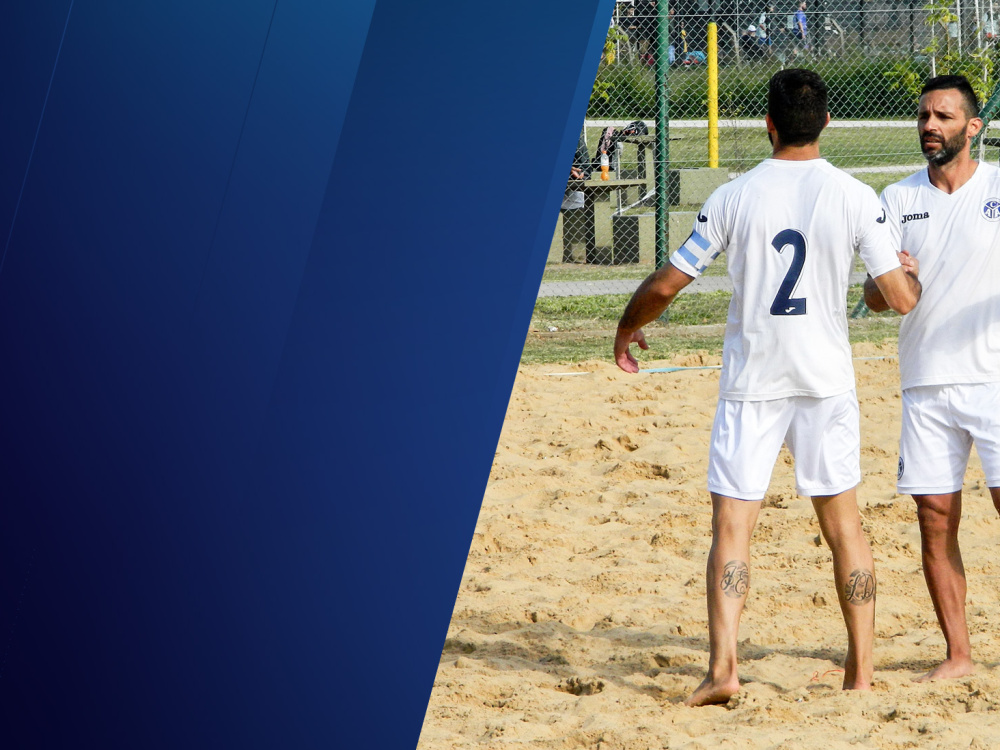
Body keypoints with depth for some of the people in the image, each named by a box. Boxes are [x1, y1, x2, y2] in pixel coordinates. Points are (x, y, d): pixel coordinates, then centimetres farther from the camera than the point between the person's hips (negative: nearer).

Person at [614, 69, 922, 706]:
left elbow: (666, 284, -3)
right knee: (844, 524, 12)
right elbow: (901, 299, -8)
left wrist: (627, 330, 16)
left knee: (733, 526, 0)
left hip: (751, 383, -1)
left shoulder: (734, 198, -6)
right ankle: (862, 669, 15)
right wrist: (913, 273, 16)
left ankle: (723, 666, -13)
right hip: (827, 382, 1)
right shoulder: (855, 198, -6)